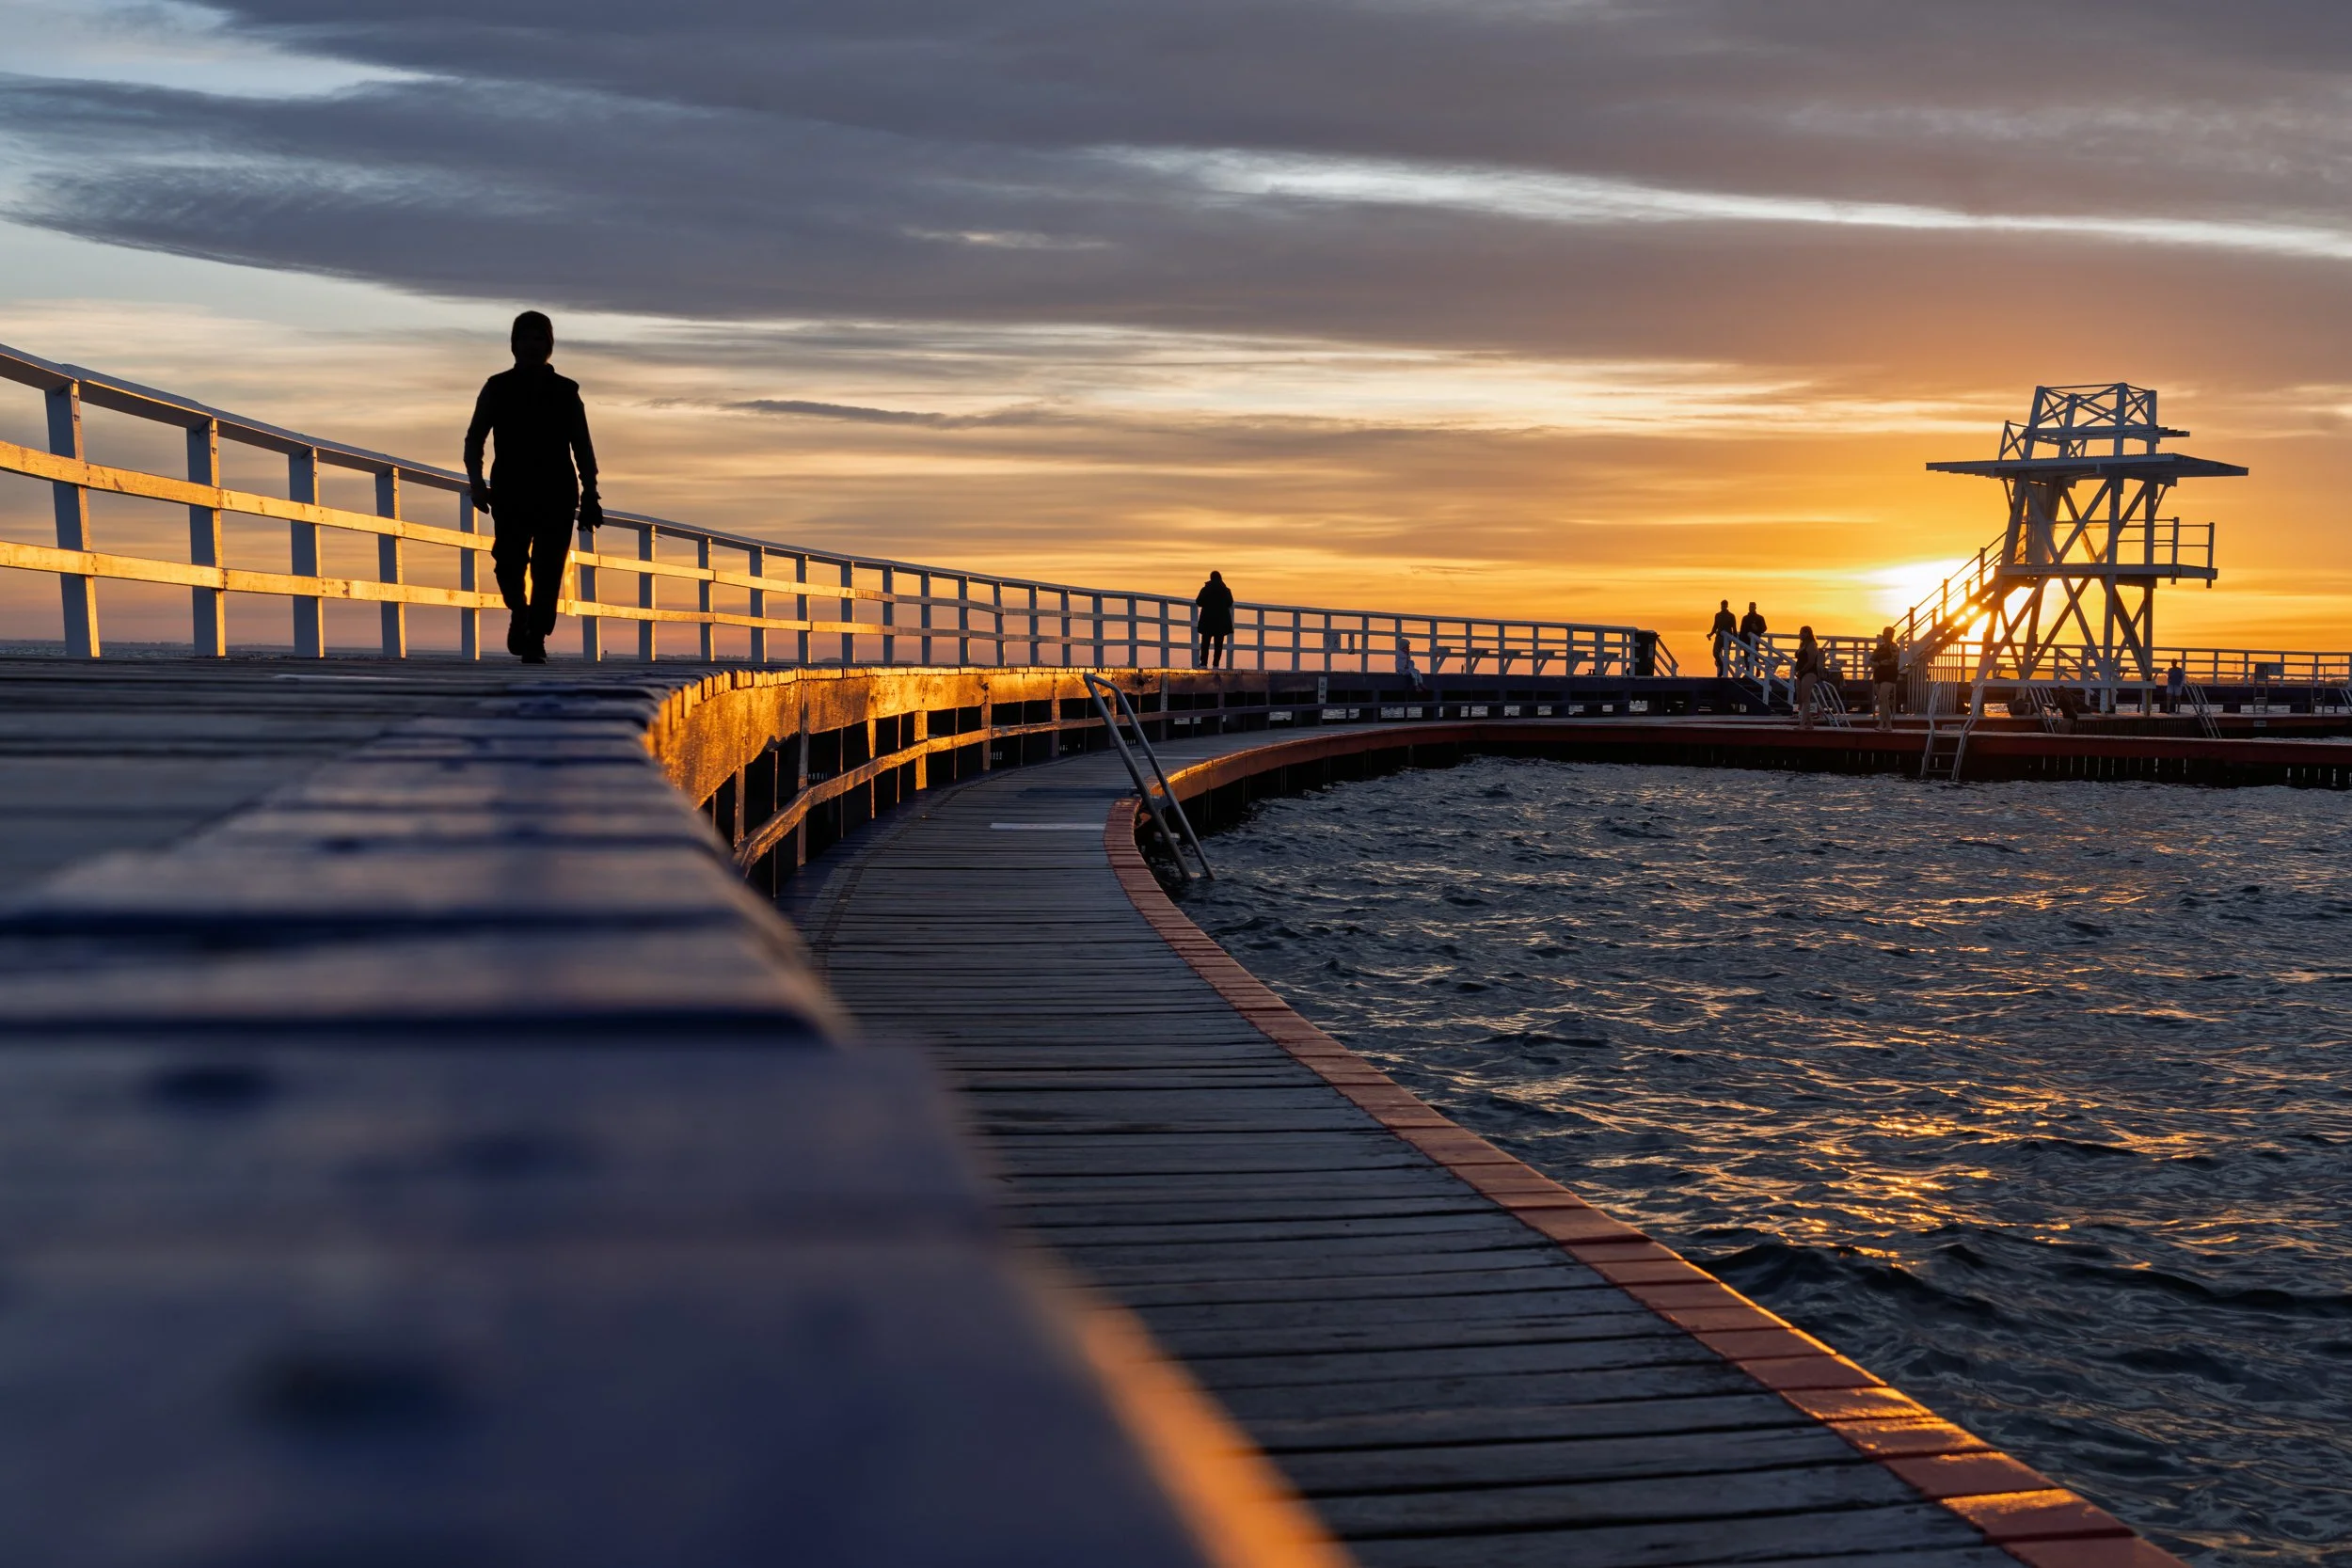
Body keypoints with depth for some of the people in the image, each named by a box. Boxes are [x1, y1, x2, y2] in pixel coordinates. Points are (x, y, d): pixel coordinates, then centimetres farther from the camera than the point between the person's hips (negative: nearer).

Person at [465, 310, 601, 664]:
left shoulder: (566, 392, 10)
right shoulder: (497, 388, 8)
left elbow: (582, 450, 11)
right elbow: (474, 440, 6)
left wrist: (590, 496, 2)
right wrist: (477, 483, -10)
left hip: (558, 494, 1)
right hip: (511, 492, -1)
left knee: (548, 570, -7)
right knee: (509, 560, -14)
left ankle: (535, 639, -1)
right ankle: (519, 610, 15)